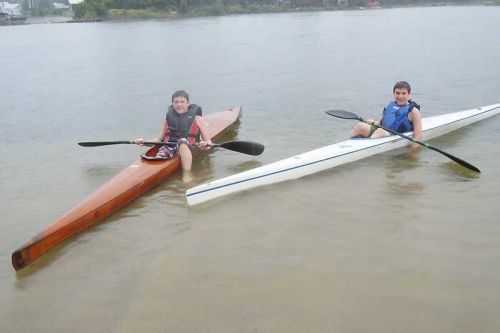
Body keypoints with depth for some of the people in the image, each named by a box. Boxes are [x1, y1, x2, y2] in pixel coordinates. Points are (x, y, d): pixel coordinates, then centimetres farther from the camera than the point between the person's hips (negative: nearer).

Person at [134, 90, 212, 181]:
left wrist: (205, 144, -15)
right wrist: (144, 141, 5)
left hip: (188, 150, -3)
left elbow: (208, 141, 9)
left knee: (182, 143, -38)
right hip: (168, 147, 3)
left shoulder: (196, 118, 13)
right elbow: (159, 139, 22)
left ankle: (186, 178, -43)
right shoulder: (169, 116, 20)